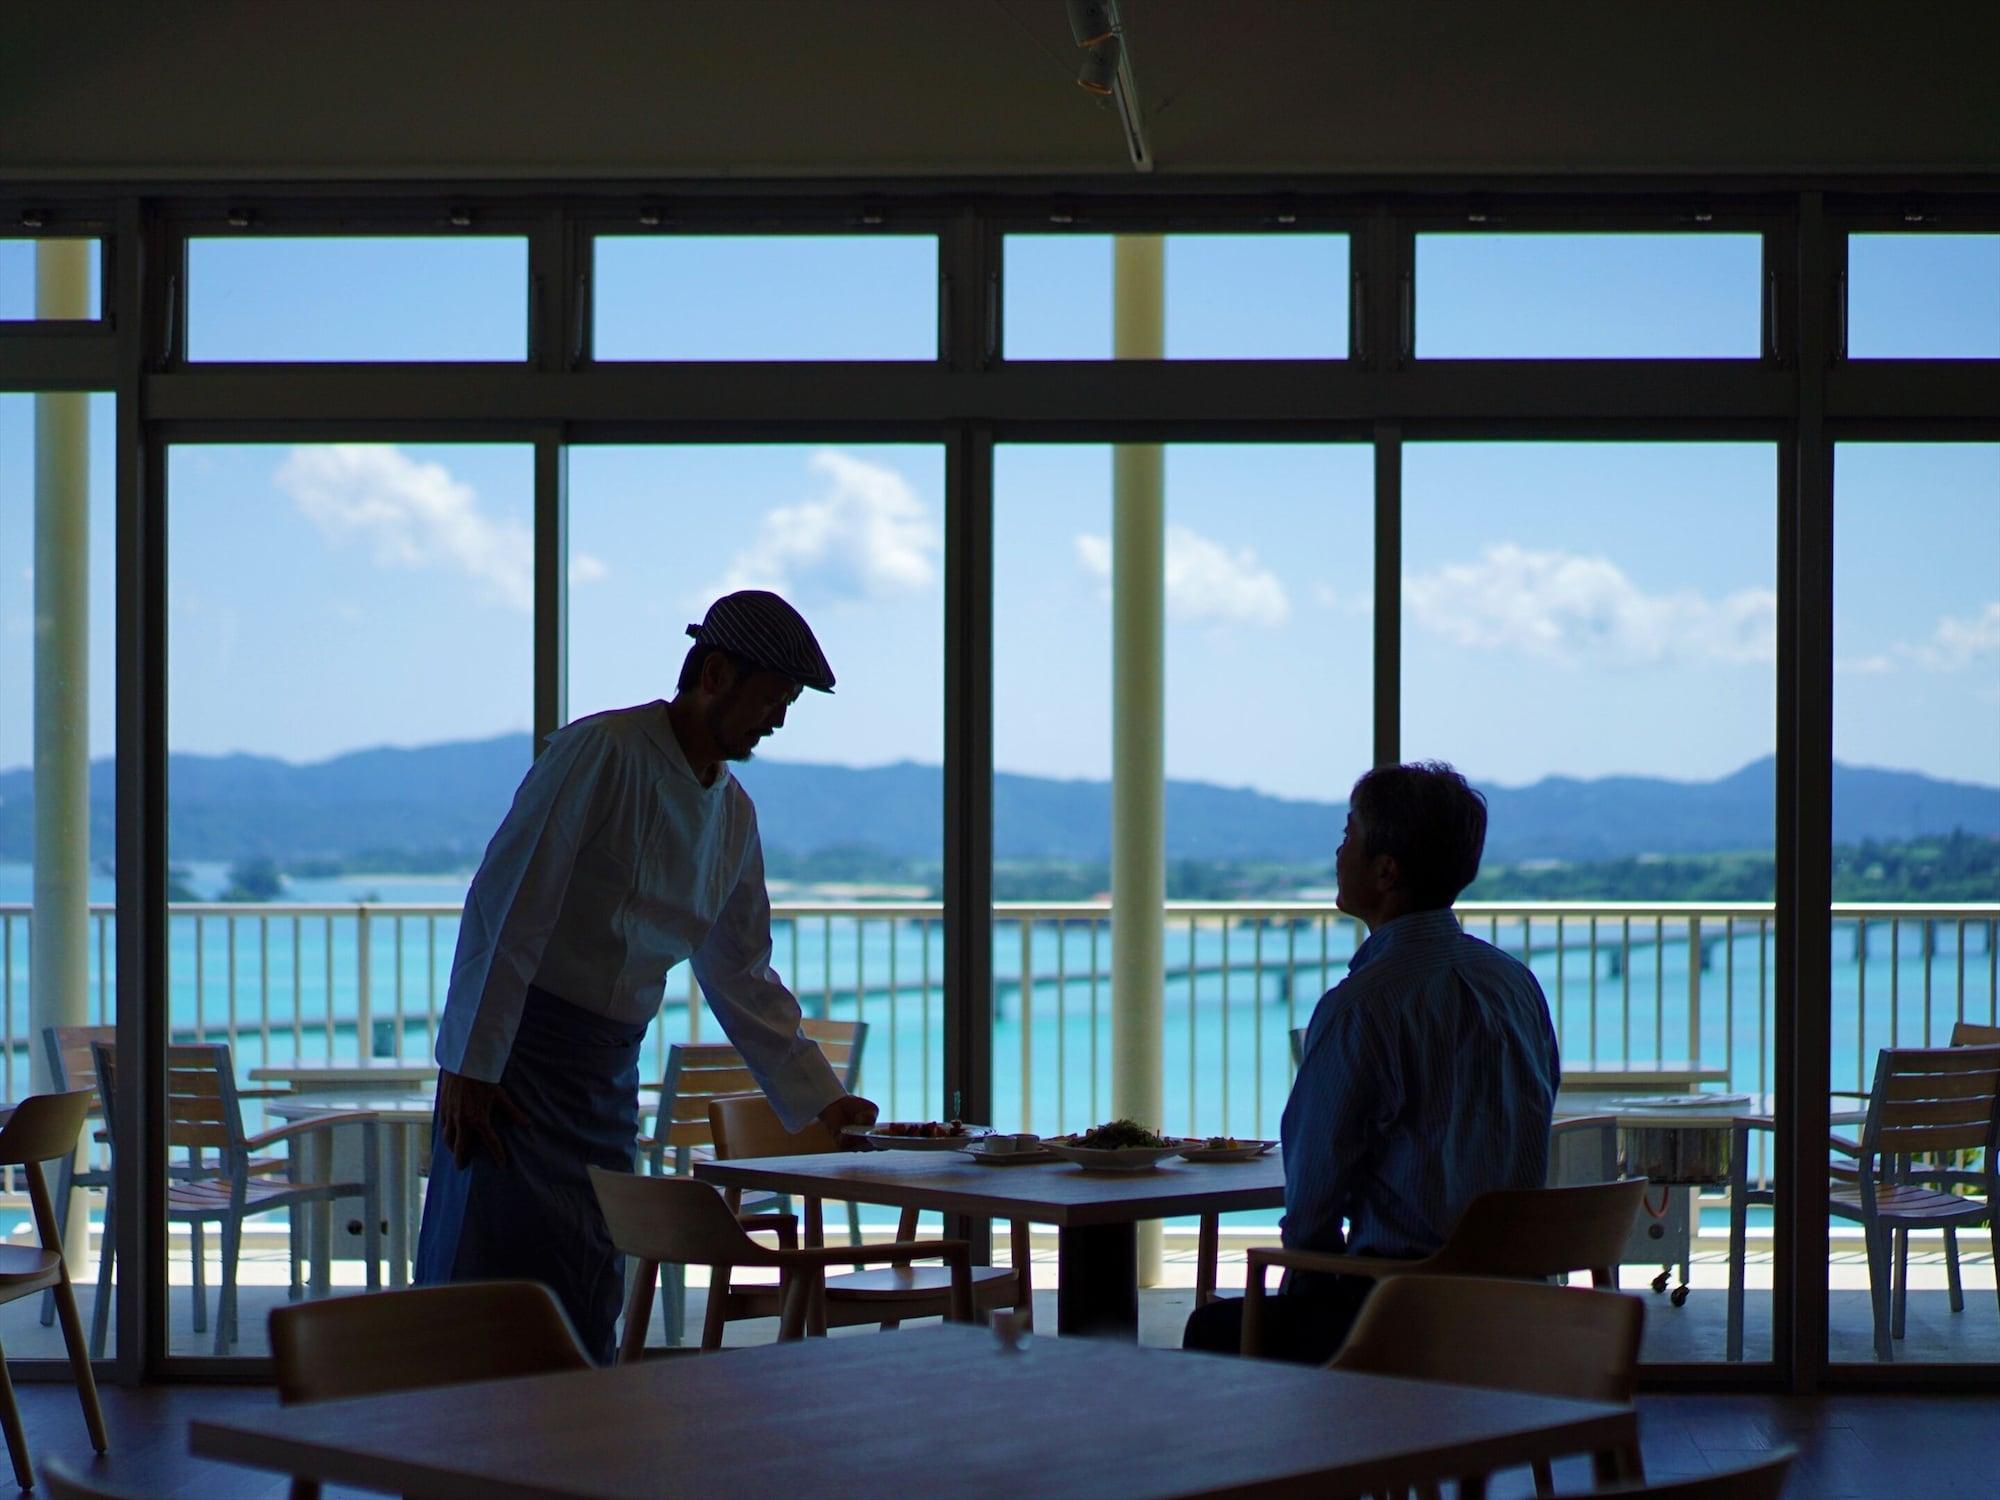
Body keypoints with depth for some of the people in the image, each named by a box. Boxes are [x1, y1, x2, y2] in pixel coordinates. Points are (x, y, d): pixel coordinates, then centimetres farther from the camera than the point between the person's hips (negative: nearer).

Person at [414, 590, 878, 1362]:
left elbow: (740, 974, 19)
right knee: (492, 1274, -11)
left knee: (588, 1304, 5)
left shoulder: (733, 816, 11)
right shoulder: (601, 753, -13)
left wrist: (820, 1100, 15)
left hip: (611, 1068, 7)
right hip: (519, 1056, -7)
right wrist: (468, 1068, -18)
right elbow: (506, 907, -16)